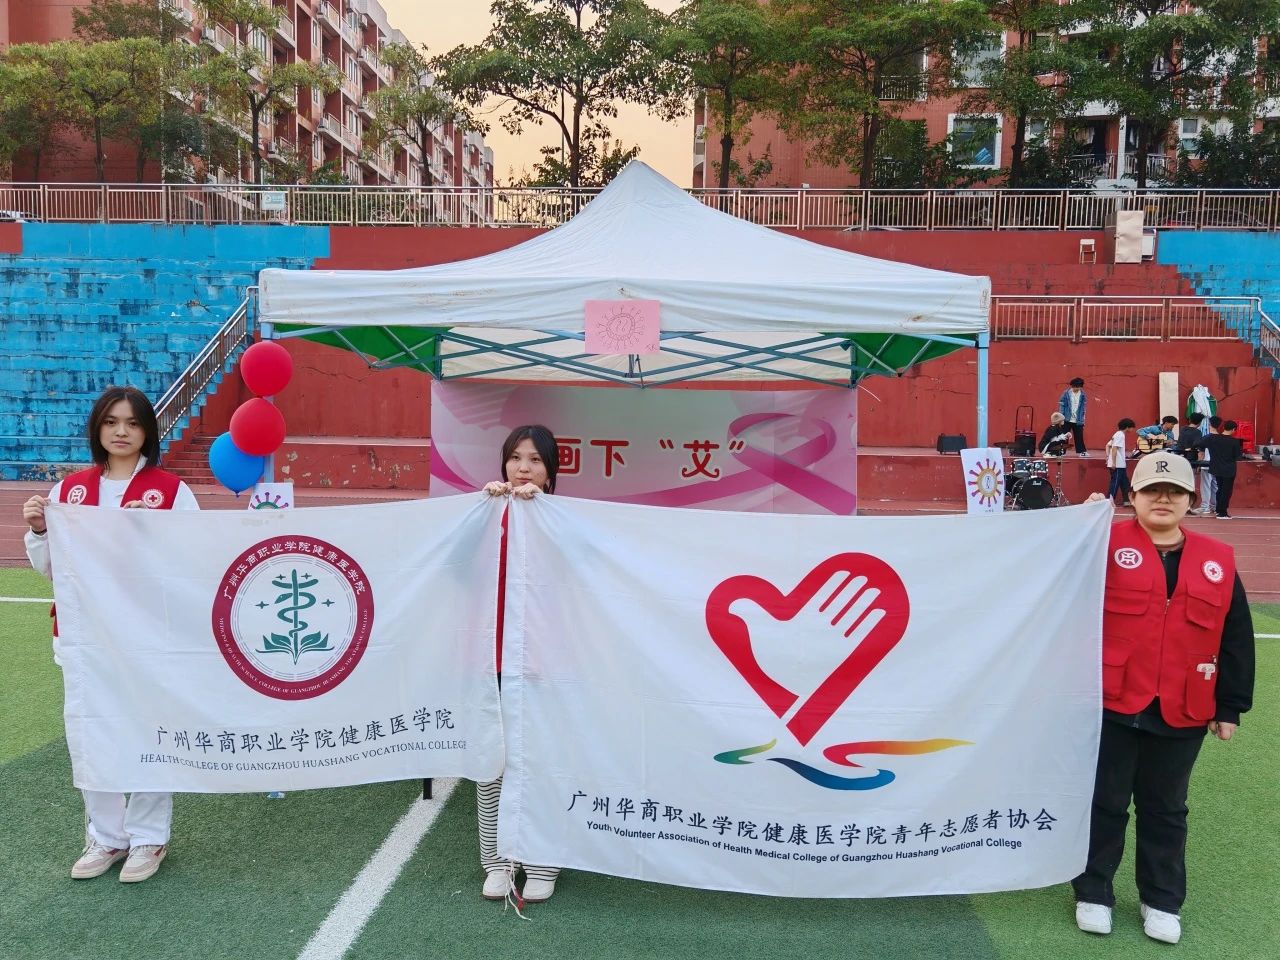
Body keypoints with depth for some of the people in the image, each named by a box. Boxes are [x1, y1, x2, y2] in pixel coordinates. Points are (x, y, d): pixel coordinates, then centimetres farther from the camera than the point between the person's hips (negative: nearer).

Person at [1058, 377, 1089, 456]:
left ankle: (1082, 451, 11)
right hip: (1067, 419, -1)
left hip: (1078, 420, 2)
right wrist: (1061, 418, -7)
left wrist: (1082, 419, 5)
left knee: (1079, 436, 4)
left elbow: (1083, 407, 7)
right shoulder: (1066, 393, -5)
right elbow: (1061, 405, -3)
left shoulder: (1082, 394, 1)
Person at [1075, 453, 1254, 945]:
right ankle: (1093, 893, 26)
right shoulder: (1109, 544, -4)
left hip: (1183, 715, 3)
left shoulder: (1217, 560, 3)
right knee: (1104, 803, 10)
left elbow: (1236, 640, 7)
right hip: (1111, 706, -2)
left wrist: (1230, 706, 6)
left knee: (1165, 809, 17)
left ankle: (1162, 901, 33)